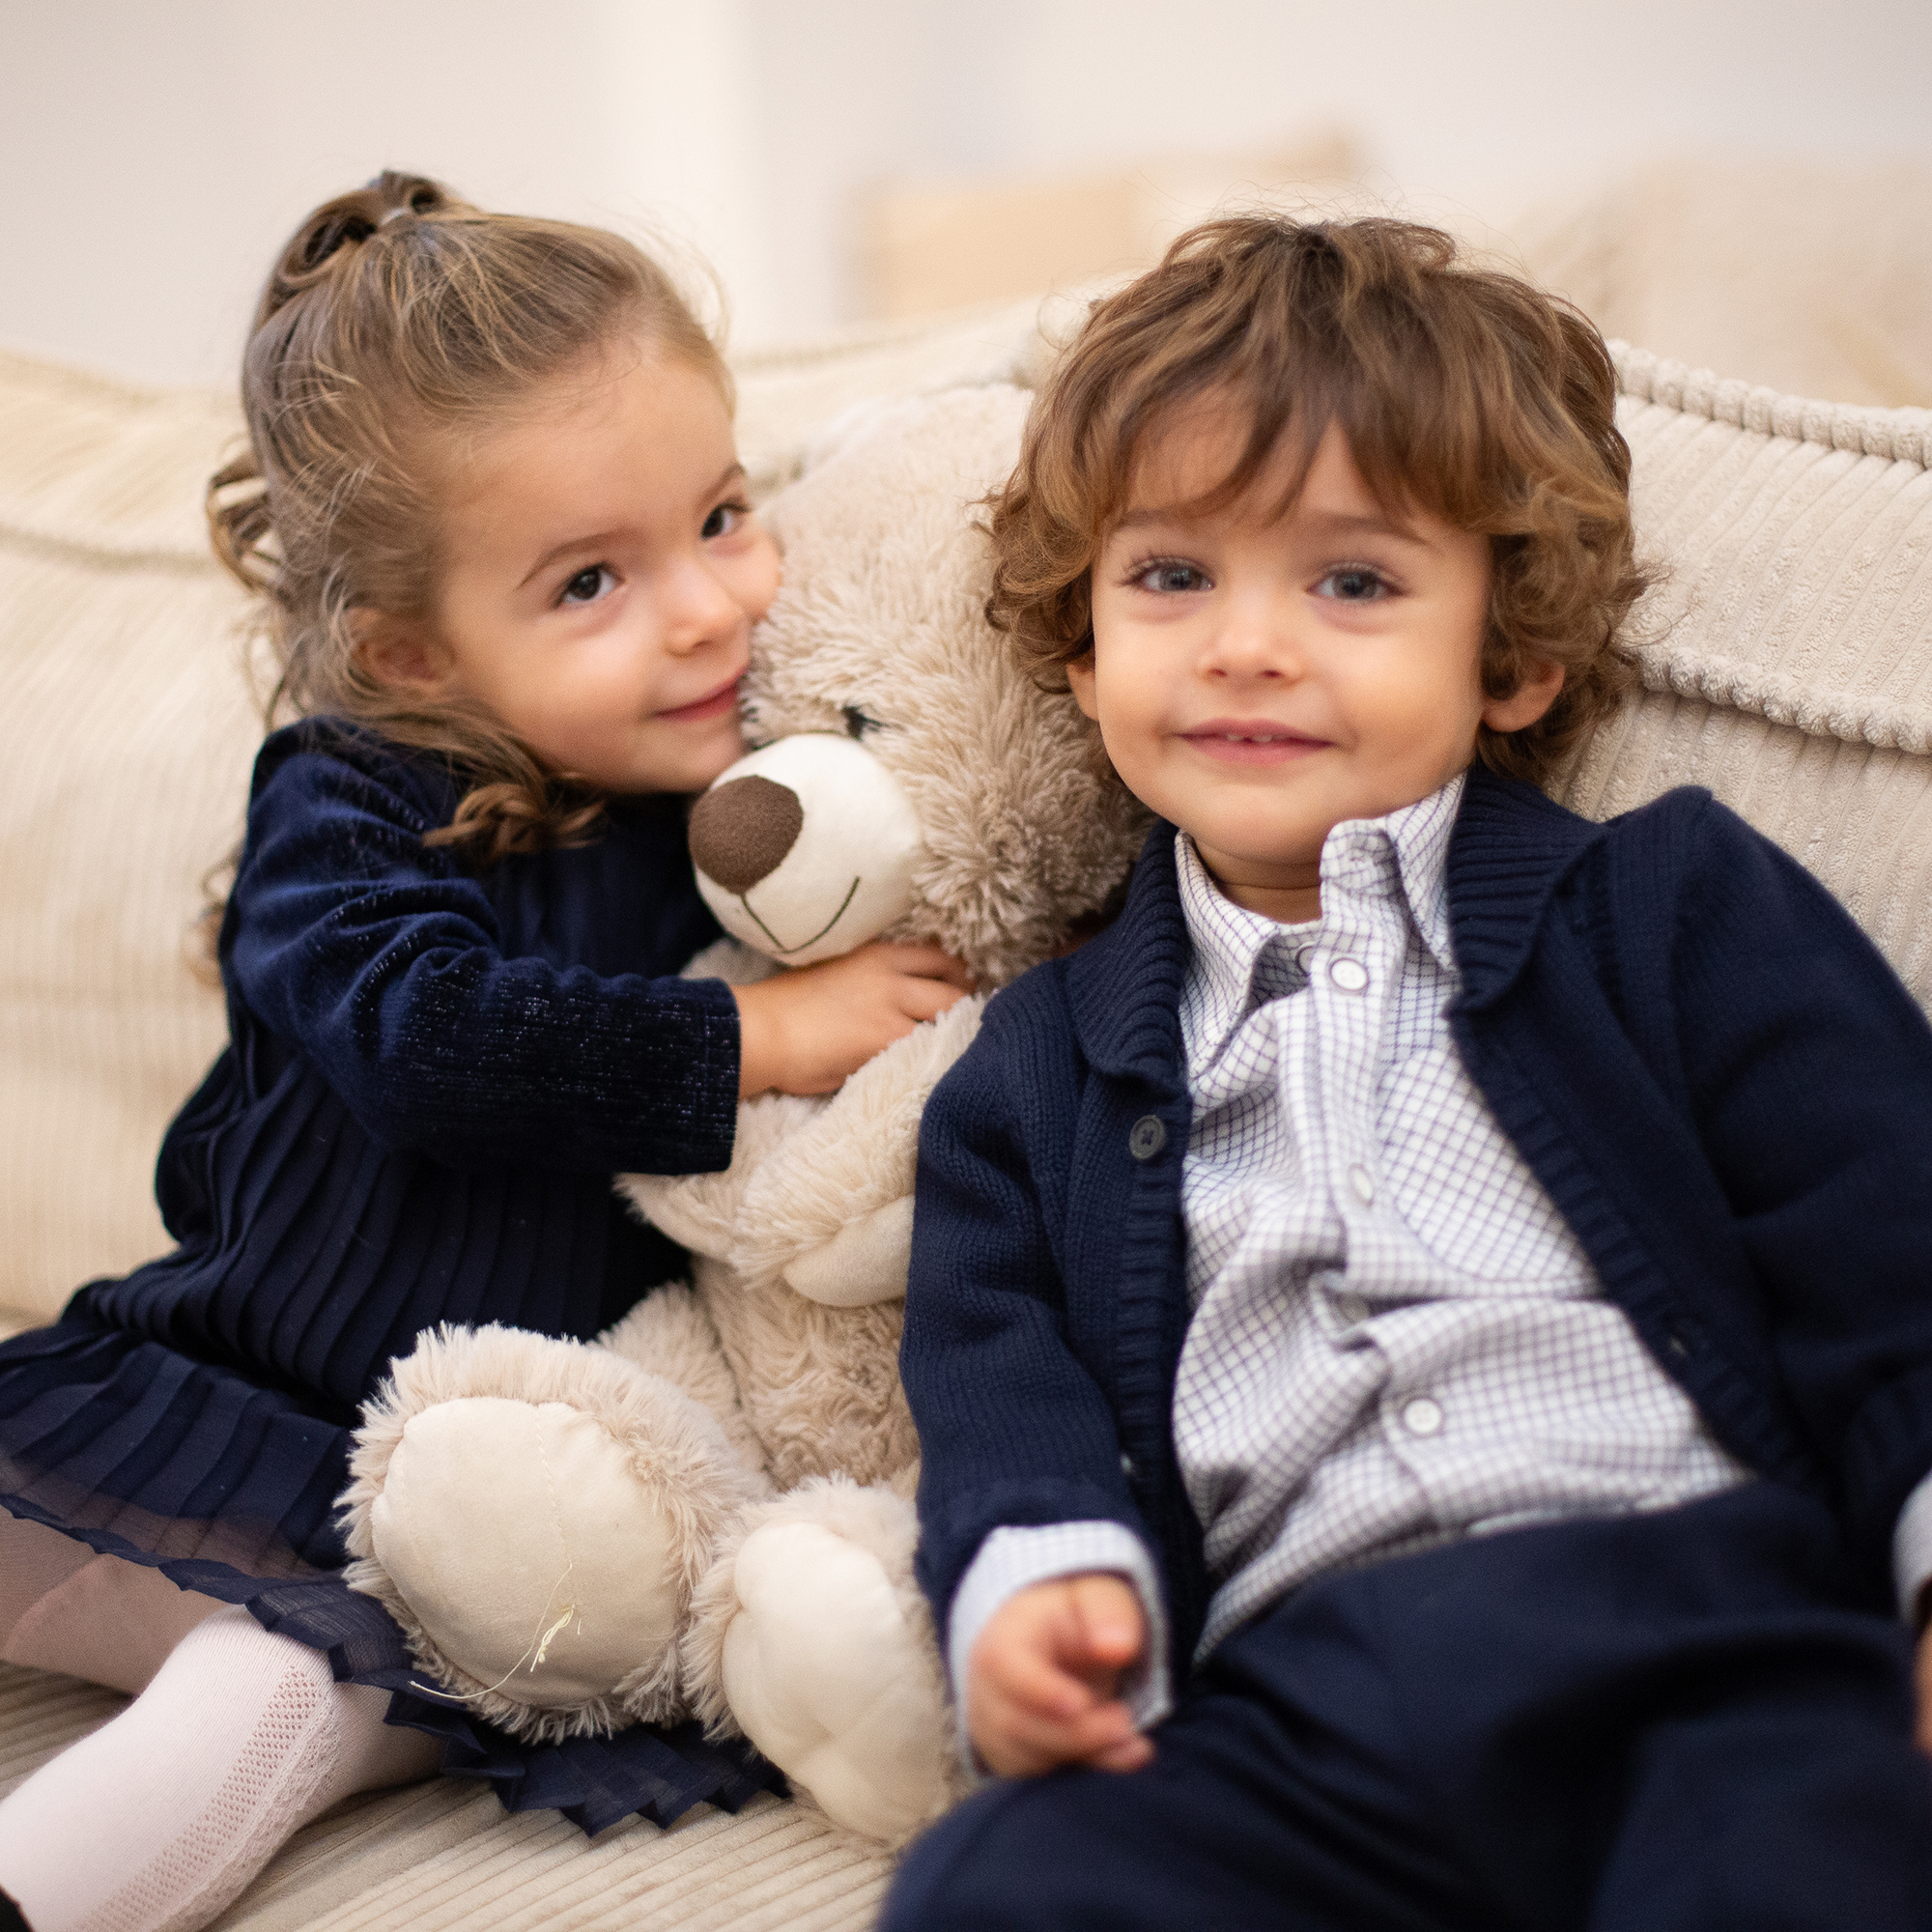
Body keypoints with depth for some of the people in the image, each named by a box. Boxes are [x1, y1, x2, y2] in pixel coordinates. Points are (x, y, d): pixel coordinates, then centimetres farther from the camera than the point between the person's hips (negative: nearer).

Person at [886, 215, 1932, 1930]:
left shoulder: (1681, 907, 14)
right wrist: (1044, 1576, -11)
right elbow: (1005, 1376, 11)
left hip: (1711, 1653, -1)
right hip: (1297, 1708, 2)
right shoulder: (1044, 1071, 21)